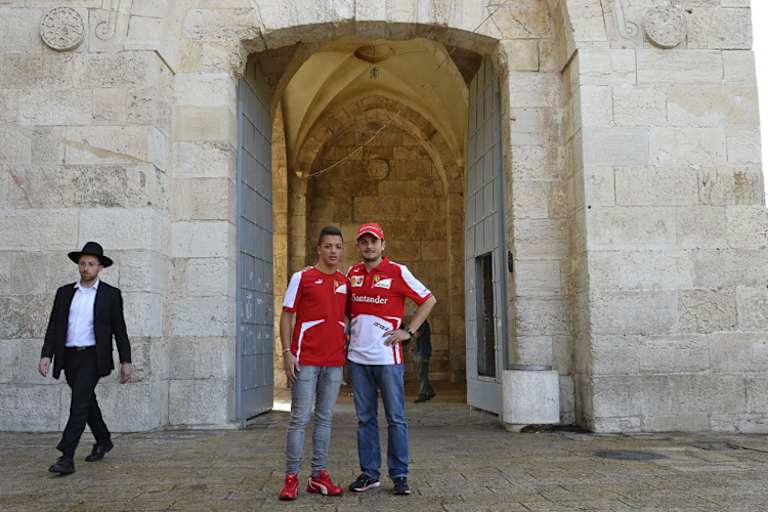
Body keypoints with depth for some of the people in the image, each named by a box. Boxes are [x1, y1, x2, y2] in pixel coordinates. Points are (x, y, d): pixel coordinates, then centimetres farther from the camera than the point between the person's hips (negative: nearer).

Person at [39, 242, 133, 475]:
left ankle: (66, 458, -16)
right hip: (69, 357, 5)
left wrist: (126, 361, -4)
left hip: (93, 357, -5)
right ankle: (103, 441, 37)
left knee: (79, 402, -16)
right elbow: (54, 326, 7)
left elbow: (119, 330, 0)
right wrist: (46, 355, -5)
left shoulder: (111, 294, -1)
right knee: (87, 401, 17)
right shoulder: (64, 292, 9)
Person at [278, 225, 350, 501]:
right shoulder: (302, 278, -1)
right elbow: (287, 316, -2)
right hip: (305, 360, -4)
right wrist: (287, 352, -10)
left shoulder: (345, 282, 10)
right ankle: (291, 477, 6)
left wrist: (348, 349, 10)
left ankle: (318, 475, 17)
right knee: (300, 418, -3)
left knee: (325, 418, 9)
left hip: (334, 361, 4)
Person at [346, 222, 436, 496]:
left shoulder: (397, 272, -3)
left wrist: (408, 330, -5)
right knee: (365, 419, 9)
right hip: (357, 356, 4)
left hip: (387, 356, -4)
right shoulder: (352, 273, 11)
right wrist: (346, 330, 13)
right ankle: (369, 473, 18)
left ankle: (399, 475, 10)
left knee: (395, 418, 1)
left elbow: (429, 300, 1)